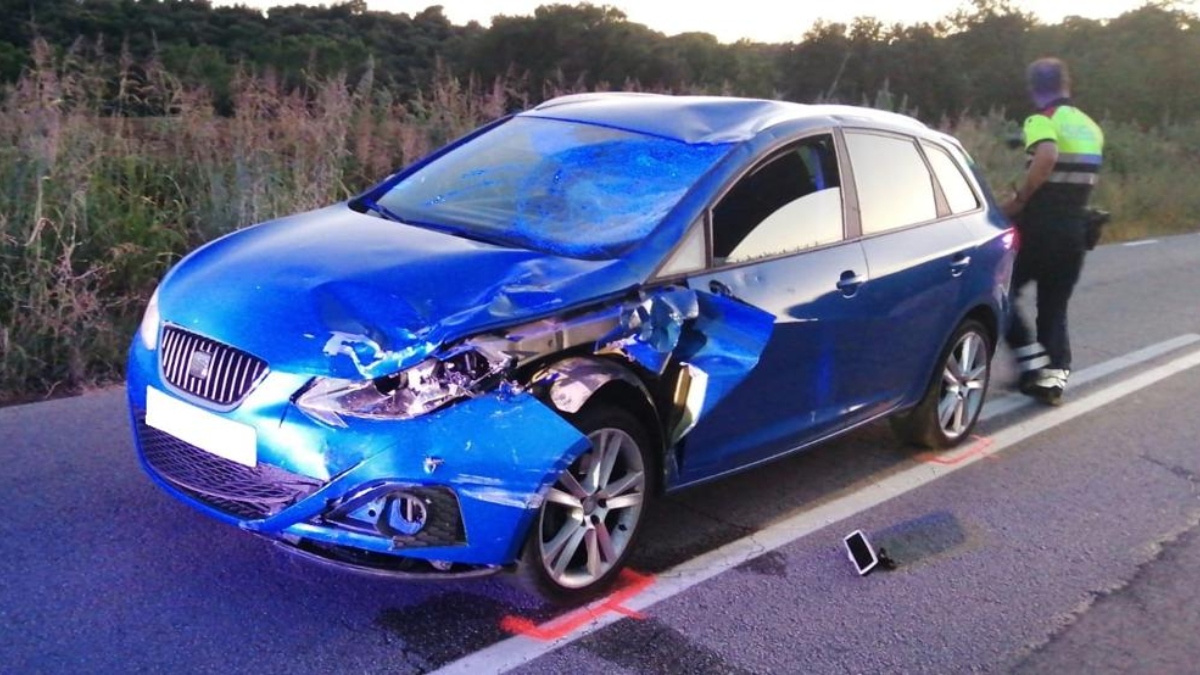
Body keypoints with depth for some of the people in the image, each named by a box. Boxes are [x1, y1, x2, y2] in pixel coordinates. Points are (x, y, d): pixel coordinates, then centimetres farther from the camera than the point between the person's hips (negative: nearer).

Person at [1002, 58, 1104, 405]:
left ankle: (1033, 364, -1)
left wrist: (1019, 199, -20)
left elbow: (1047, 157, -29)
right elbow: (1082, 177, 19)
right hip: (1075, 229, 7)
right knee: (1054, 307, 14)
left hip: (1040, 226, -7)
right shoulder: (1091, 127, 16)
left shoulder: (1042, 121, -9)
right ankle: (1054, 377, 9)